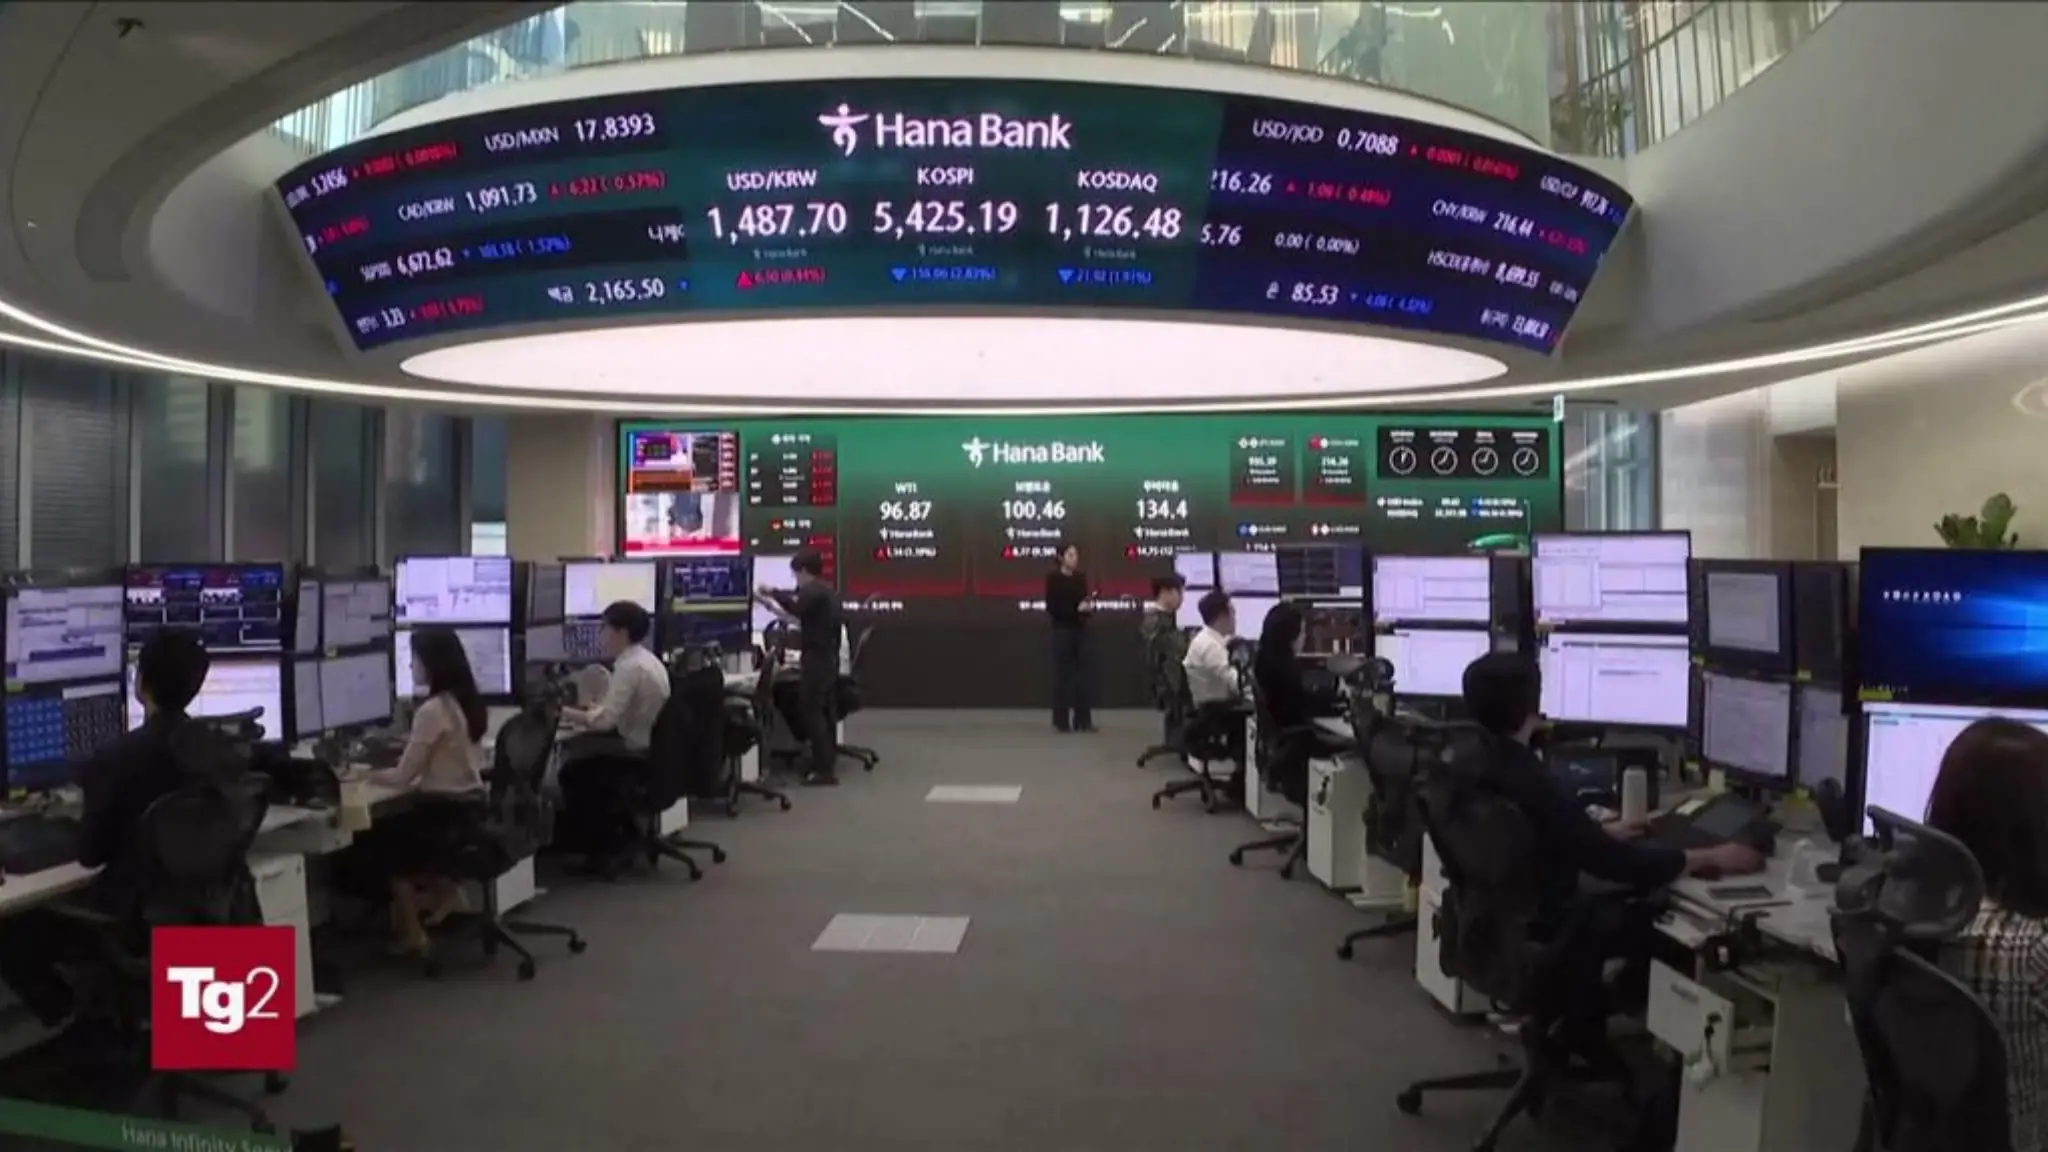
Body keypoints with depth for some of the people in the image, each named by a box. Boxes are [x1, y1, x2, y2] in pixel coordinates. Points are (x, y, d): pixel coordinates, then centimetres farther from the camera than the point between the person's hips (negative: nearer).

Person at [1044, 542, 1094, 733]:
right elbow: (1052, 607, -12)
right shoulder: (1053, 577, -6)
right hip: (1062, 630, -5)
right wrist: (1077, 609, -19)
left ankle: (1083, 720, 11)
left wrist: (1089, 606, -7)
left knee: (1082, 675, 5)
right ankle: (1062, 721, 6)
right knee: (1062, 675, -1)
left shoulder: (1081, 577, 8)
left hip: (1080, 630, 5)